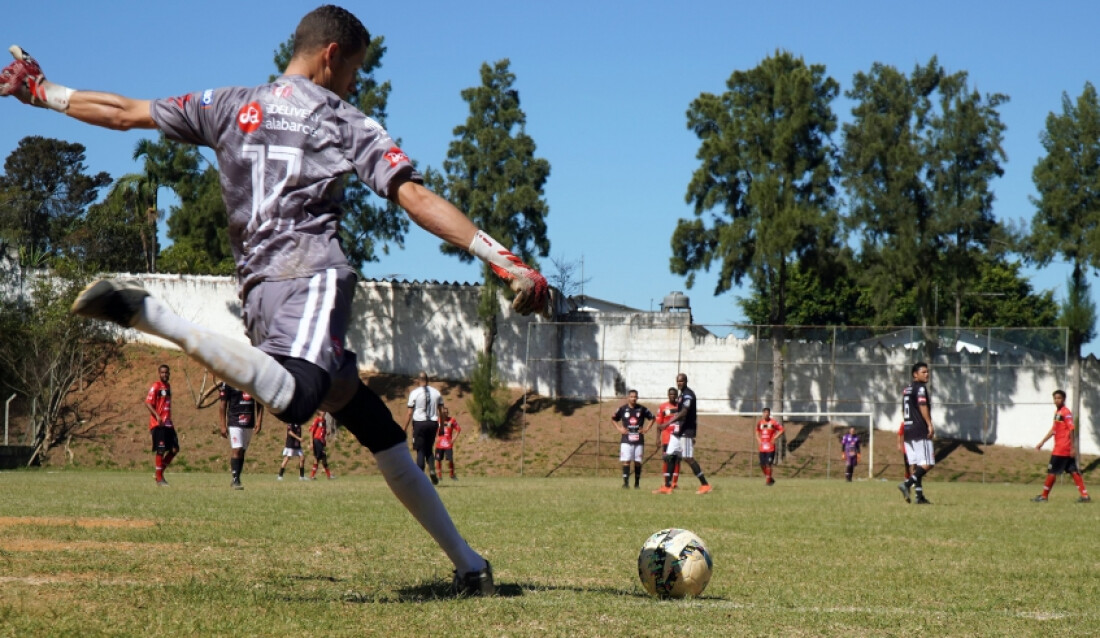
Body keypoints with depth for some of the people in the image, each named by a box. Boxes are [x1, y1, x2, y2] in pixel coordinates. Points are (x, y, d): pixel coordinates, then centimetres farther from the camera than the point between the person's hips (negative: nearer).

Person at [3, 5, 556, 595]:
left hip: (256, 288, 7)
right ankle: (147, 314, -41)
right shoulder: (347, 124, 7)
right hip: (311, 277, -7)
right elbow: (418, 200, -4)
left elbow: (124, 112, 24)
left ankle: (465, 563, 10)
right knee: (294, 398, -36)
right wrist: (507, 263, -7)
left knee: (380, 430, 10)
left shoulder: (231, 106, 20)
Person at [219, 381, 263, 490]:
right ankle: (235, 480, -10)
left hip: (249, 424, 4)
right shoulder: (228, 382, -6)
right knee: (237, 450, -12)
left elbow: (259, 403, 11)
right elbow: (223, 405, -2)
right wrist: (223, 426, -6)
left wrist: (259, 421, 2)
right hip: (234, 423, -4)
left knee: (242, 451, 9)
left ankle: (236, 479, 17)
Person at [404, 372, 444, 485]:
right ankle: (432, 469, -5)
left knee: (420, 451, 2)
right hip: (433, 423, 3)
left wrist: (405, 428, -1)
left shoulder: (414, 393, -4)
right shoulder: (436, 393, 7)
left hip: (419, 423, -3)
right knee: (429, 449, 17)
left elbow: (409, 413, -6)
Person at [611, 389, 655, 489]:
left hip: (639, 440, 1)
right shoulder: (623, 409, 2)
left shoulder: (642, 409, 3)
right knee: (626, 461, -8)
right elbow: (613, 418, 14)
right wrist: (619, 428, 1)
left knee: (638, 462, 4)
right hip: (626, 440, -1)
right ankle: (626, 483, -8)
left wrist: (647, 428, 3)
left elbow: (652, 418, 14)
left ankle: (637, 483, 13)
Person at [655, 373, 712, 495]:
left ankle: (705, 485, -2)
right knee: (669, 456, 5)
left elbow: (683, 413, -24)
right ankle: (667, 487, 6)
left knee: (688, 458, -8)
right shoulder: (682, 394, 17)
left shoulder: (688, 394, -13)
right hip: (677, 432, 10)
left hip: (686, 432, -10)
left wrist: (668, 423, -31)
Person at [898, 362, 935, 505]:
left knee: (916, 464, 8)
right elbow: (922, 406, -19)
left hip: (908, 430, 9)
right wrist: (930, 425, -21)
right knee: (927, 463, -10)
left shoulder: (906, 389, 20)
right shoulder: (920, 387, -7)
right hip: (920, 431, -9)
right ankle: (907, 483, -25)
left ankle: (920, 496, 5)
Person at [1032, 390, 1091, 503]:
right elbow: (1053, 430, 23)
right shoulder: (1057, 412, 15)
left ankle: (1044, 496, 7)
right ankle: (1085, 496, 5)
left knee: (1052, 471, -1)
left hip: (1062, 448, -9)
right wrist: (1042, 442, 24)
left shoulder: (1066, 413, -13)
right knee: (1073, 471, 6)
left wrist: (1072, 448, -19)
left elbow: (1071, 430, -16)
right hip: (1059, 446, 9)